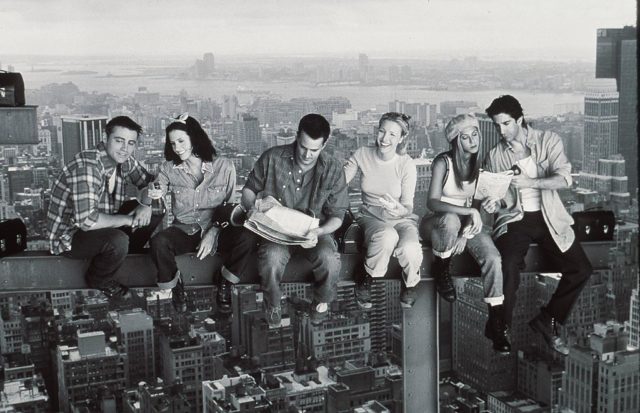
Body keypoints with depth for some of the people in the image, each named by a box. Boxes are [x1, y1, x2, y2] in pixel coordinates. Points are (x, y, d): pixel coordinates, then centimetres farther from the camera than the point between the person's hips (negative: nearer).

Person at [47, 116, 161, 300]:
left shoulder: (124, 160, -6)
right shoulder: (87, 164, -29)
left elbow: (148, 181, 12)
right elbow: (86, 221, -36)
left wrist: (145, 204, -11)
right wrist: (129, 219, -23)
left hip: (103, 227, 8)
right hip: (69, 236, -8)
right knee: (117, 240, -34)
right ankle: (99, 281, -3)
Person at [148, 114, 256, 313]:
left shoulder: (224, 167, -4)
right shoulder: (169, 168, 1)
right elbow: (156, 190, -5)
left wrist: (213, 233, -15)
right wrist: (152, 194, -31)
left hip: (216, 230, 0)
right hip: (183, 230, 1)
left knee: (247, 238, -31)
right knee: (158, 242, -33)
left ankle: (225, 285, -2)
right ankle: (175, 286, -2)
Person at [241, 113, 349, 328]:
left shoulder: (333, 169, -7)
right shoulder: (272, 158, -7)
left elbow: (337, 215, -4)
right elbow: (249, 189, 7)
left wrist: (318, 232, -24)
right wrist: (252, 209, -15)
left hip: (314, 230, 0)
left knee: (329, 259, -32)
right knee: (271, 258, -34)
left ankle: (322, 301, 2)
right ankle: (273, 304, -2)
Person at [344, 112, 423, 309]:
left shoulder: (407, 164, -10)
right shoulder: (362, 155, -5)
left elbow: (408, 206, -13)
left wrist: (400, 210, -36)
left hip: (402, 219, 0)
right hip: (371, 217, 0)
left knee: (410, 249, -34)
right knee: (387, 236, -37)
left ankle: (410, 284, 3)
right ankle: (365, 278, -10)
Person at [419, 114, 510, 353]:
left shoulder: (480, 164, 3)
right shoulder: (444, 162, -12)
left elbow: (479, 204, 3)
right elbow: (432, 202, -23)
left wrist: (466, 234, -14)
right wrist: (470, 211, -32)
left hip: (467, 223, 4)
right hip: (438, 223, -4)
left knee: (493, 258, -23)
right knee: (451, 220, -41)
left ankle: (496, 322, -15)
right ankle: (441, 270, -13)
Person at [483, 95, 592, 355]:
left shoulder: (548, 141, 2)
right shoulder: (494, 156, 6)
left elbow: (564, 179, -10)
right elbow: (494, 196, 10)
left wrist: (530, 182, -25)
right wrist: (493, 205, -14)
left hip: (548, 217, 1)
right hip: (514, 218, -1)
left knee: (581, 269, -13)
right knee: (508, 265, -29)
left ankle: (546, 321, 7)